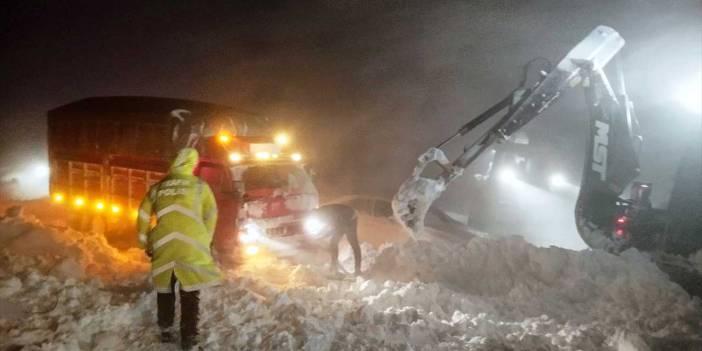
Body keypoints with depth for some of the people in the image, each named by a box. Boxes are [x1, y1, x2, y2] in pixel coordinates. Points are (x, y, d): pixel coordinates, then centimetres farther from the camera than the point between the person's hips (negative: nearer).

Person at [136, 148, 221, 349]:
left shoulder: (158, 187, 11)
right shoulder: (200, 186, 4)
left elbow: (143, 216, 11)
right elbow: (211, 215, 2)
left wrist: (145, 243, 20)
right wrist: (205, 242, 12)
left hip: (163, 245, 3)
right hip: (192, 246, -2)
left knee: (164, 289, 20)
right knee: (190, 293, 8)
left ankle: (165, 331, 30)